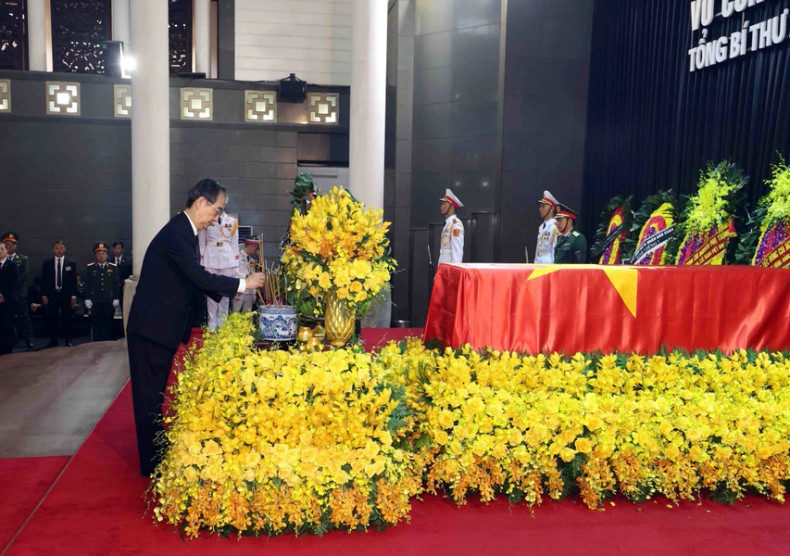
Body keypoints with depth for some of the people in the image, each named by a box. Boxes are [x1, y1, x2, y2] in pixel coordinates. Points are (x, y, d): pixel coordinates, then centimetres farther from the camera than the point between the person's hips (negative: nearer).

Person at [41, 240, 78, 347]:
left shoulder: (71, 263, 5)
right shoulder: (47, 263, 7)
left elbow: (74, 280, 3)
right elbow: (44, 280, 6)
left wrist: (73, 296, -2)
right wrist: (44, 295, -2)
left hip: (66, 295, -1)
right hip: (52, 295, 1)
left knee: (66, 318, 3)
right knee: (51, 319, 1)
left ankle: (68, 341, 9)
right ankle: (53, 341, 10)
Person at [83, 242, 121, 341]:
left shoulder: (113, 268, 6)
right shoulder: (90, 268, 5)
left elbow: (117, 284, 6)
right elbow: (87, 284, 5)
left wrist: (116, 299, 0)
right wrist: (87, 299, -2)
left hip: (109, 302, 0)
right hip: (95, 302, 0)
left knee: (108, 325, 3)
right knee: (96, 325, 2)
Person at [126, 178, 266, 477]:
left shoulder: (184, 232, 10)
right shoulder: (175, 234, -21)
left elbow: (194, 279, 14)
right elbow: (199, 278, -26)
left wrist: (230, 291, 7)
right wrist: (242, 284, -18)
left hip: (162, 328, 10)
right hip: (152, 328, -10)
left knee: (155, 394, 19)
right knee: (150, 395, 2)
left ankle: (156, 456, 32)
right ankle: (151, 463, 14)